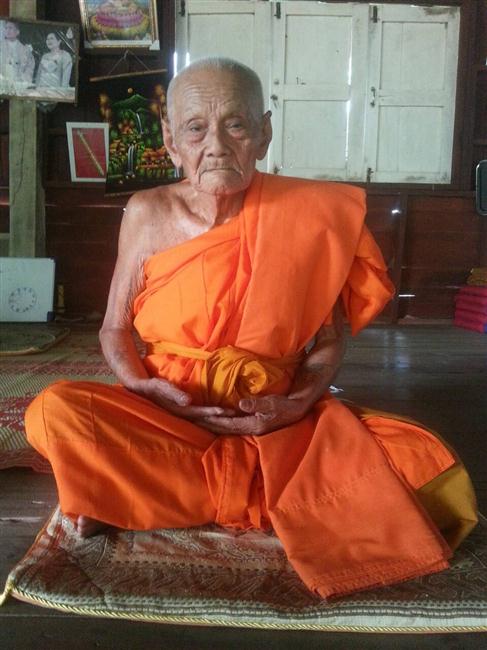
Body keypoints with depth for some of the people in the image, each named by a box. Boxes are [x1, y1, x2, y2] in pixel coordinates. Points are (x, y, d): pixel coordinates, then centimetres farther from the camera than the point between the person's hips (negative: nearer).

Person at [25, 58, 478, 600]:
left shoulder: (306, 215, -7)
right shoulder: (148, 215, -4)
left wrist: (298, 402, -16)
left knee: (430, 469, -20)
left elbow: (328, 340, 1)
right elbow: (114, 329, 4)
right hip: (166, 418, 1)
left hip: (278, 424, 0)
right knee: (55, 412, -26)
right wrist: (146, 389, -15)